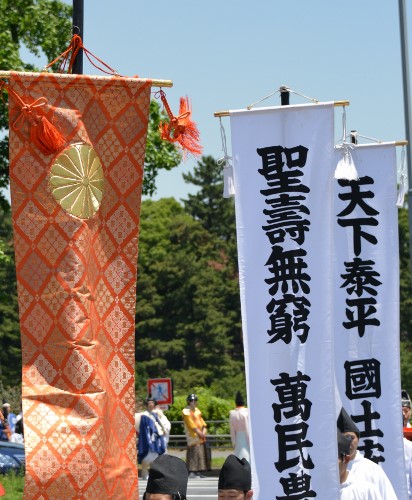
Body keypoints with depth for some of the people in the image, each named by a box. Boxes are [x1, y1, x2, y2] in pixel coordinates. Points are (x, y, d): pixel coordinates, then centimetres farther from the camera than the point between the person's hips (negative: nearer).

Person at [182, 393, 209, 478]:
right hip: (192, 435, -8)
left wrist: (204, 431, -3)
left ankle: (199, 471, 10)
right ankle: (192, 472, -14)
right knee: (193, 452, -13)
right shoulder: (186, 411, -7)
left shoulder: (197, 410, 17)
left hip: (200, 434, 8)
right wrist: (199, 432, -17)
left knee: (201, 452, 6)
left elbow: (201, 420, 13)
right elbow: (191, 423, -14)